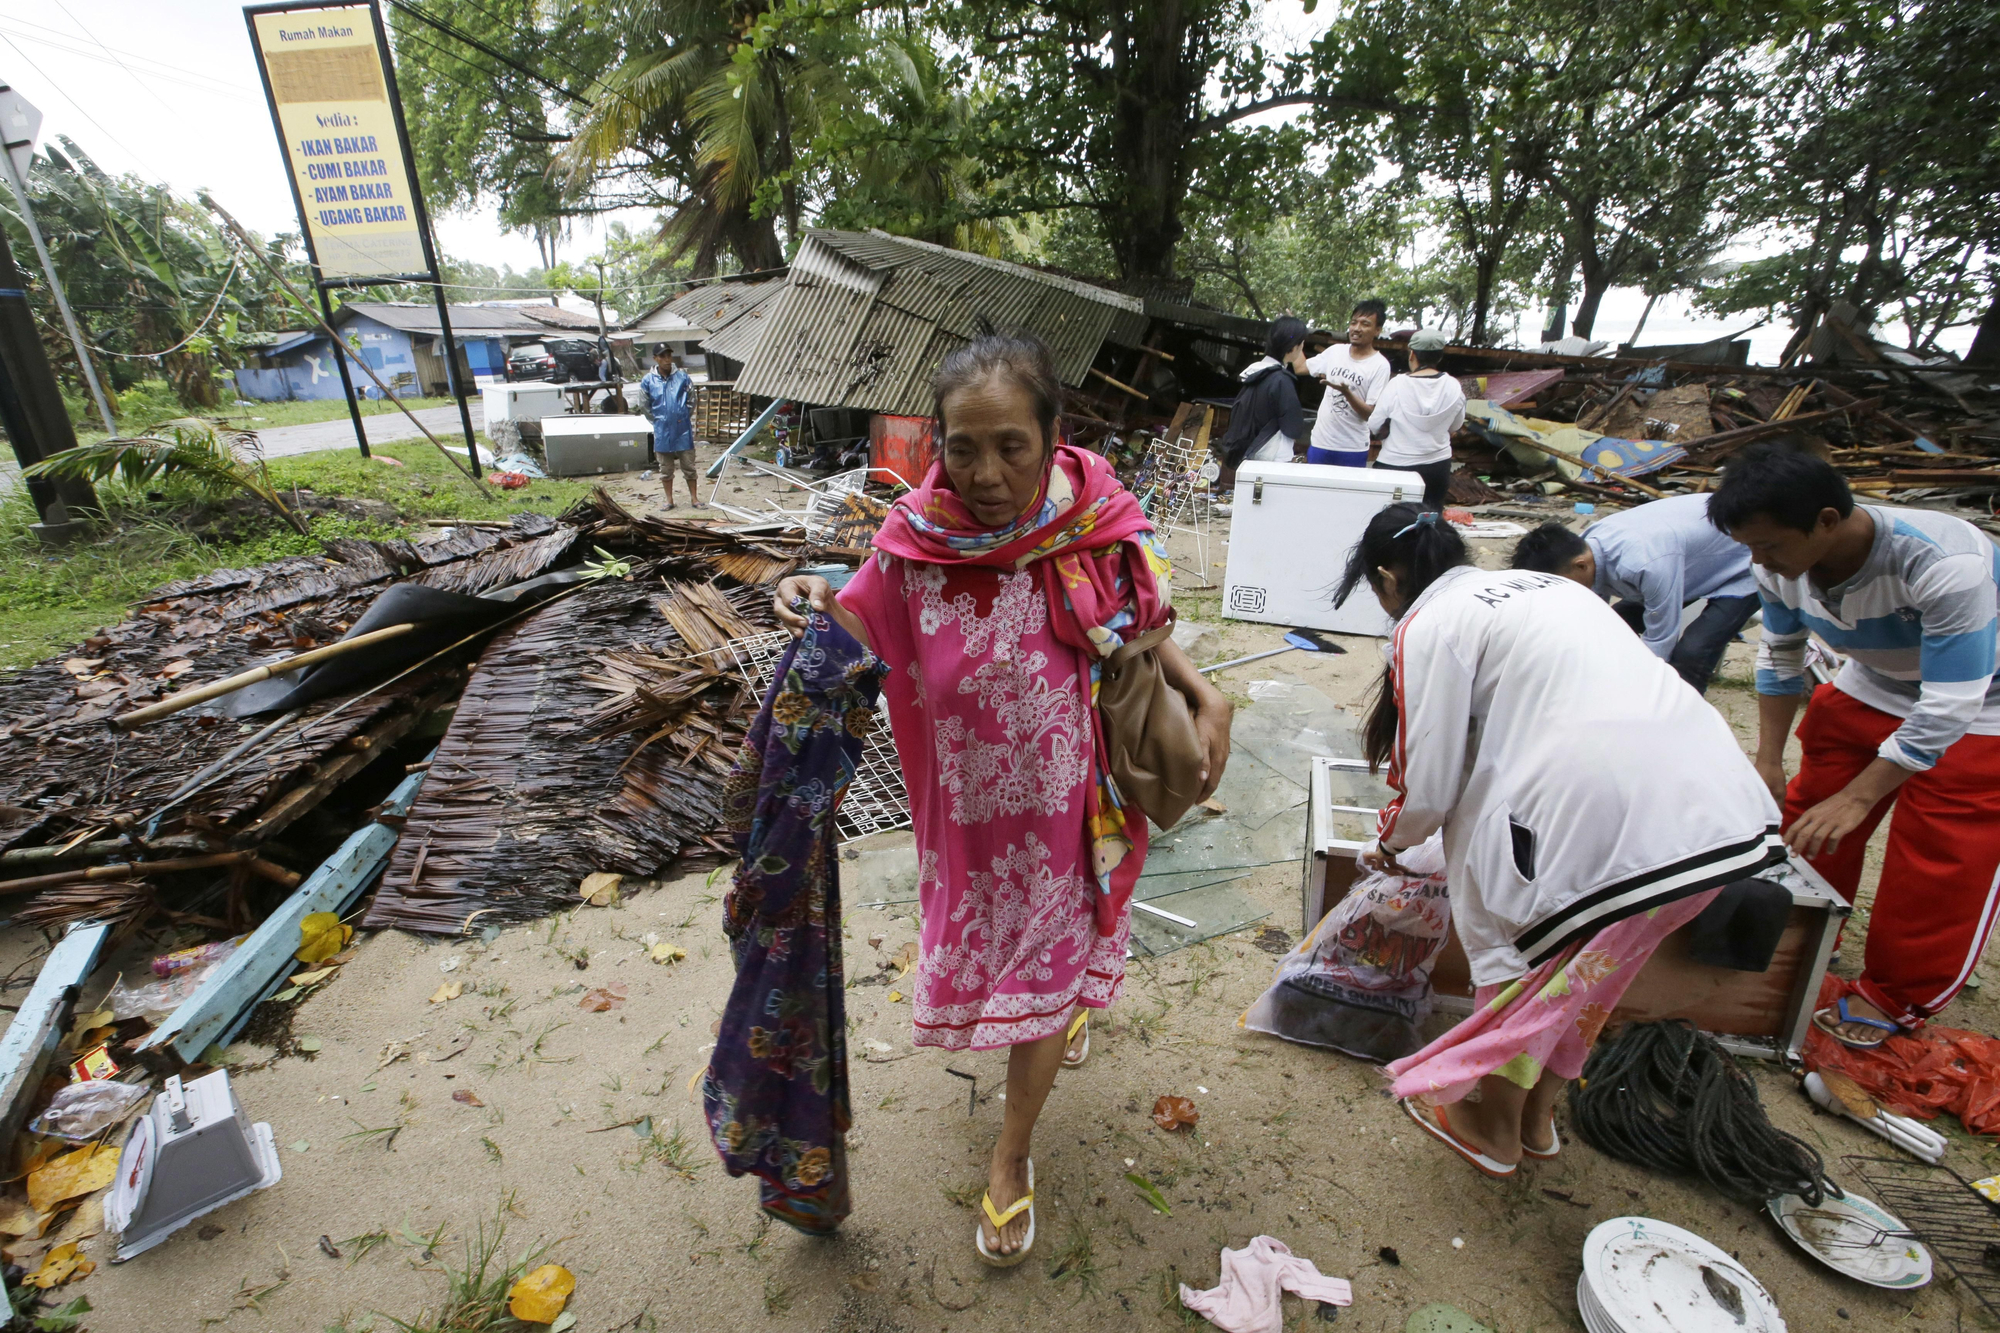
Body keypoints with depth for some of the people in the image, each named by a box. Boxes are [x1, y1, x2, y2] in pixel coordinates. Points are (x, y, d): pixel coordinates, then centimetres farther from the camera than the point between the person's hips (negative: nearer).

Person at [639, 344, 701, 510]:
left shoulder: (682, 376, -3)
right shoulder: (648, 380, -3)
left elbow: (691, 400, 7)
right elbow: (645, 406, 8)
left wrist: (684, 418, 6)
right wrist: (658, 421, 8)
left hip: (683, 429, -1)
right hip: (662, 432, 1)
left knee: (688, 466, 6)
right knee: (665, 469, 9)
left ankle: (694, 498, 15)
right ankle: (669, 500, 19)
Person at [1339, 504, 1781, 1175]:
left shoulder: (1428, 625, -2)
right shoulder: (1546, 582, 22)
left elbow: (1430, 787, -2)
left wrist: (1390, 844, 20)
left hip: (1610, 822, -8)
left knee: (1519, 958, 16)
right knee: (1583, 965, 25)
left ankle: (1492, 1128, 36)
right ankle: (1536, 1117, 44)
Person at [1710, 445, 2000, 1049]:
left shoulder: (1945, 564, -38)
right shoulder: (1780, 566, -21)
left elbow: (1948, 708, -33)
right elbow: (1779, 656, -3)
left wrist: (1857, 798, -33)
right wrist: (1768, 762, -4)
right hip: (1871, 690, 5)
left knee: (1937, 864, 0)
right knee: (1810, 817, 8)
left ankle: (1896, 998, 20)